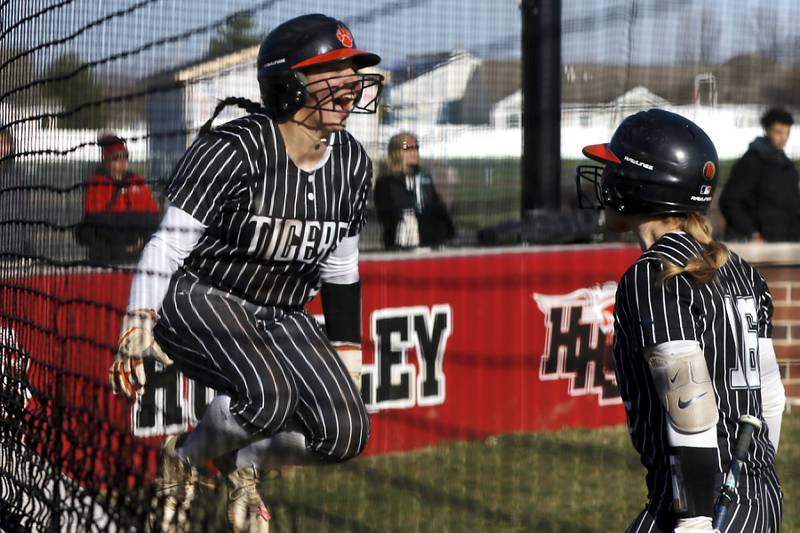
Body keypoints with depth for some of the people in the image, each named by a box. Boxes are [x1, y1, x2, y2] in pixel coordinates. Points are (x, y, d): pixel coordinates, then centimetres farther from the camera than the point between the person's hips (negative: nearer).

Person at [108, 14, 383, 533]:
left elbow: (342, 269, 13)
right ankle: (186, 455, -1)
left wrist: (346, 349, 13)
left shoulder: (353, 163, 1)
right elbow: (166, 246, -17)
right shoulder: (234, 150, -19)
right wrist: (138, 327, -25)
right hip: (198, 299, -6)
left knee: (347, 433, -11)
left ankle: (246, 463, 19)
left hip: (282, 315, 6)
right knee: (270, 394, -33)